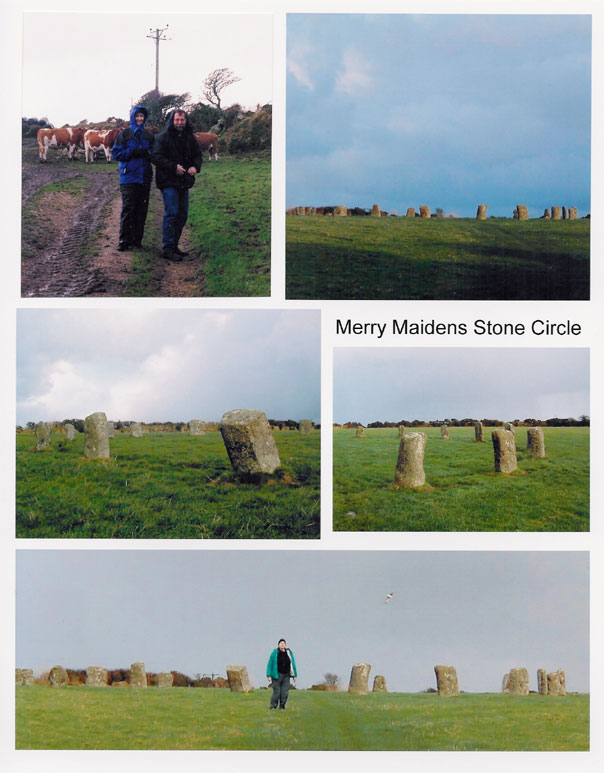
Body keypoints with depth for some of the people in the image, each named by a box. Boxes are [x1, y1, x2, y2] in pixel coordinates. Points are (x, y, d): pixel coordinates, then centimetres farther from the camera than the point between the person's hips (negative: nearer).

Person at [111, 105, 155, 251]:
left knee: (142, 209, 4)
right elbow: (116, 152, -1)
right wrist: (133, 153, -13)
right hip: (128, 177, -4)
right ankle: (124, 240, -3)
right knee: (128, 208, -8)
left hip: (145, 177, 4)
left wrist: (147, 153, -8)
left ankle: (137, 239, 11)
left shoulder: (149, 135, 13)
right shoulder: (124, 134, 3)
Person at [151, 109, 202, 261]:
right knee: (171, 214, -10)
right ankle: (168, 249, -6)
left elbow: (197, 155, 17)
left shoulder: (189, 137, 11)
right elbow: (156, 157, -13)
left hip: (184, 182, 7)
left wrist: (195, 167, -5)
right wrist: (174, 167, -22)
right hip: (168, 182, -7)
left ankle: (174, 245, 21)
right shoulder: (163, 137, -7)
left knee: (182, 215, 10)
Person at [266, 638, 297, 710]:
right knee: (276, 691, -6)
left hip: (286, 676, 3)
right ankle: (273, 707, 5)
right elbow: (269, 664, -1)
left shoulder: (289, 653, 6)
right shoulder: (275, 653, -3)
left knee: (285, 692, 0)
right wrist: (269, 675, -7)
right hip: (277, 675, -3)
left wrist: (295, 675, 10)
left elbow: (293, 664, 12)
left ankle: (282, 707, 12)